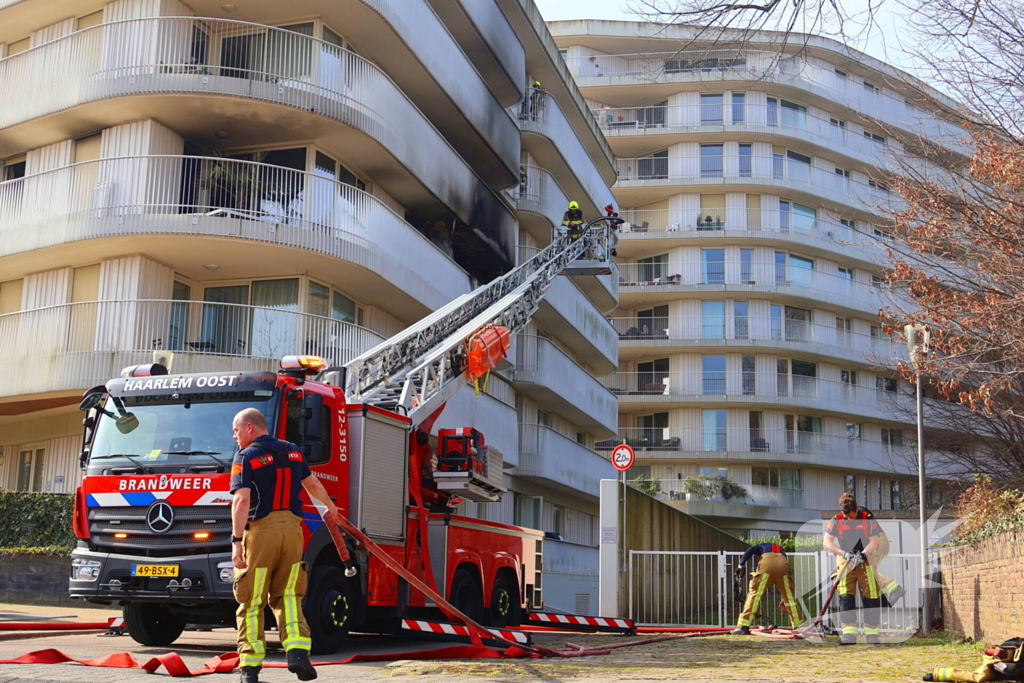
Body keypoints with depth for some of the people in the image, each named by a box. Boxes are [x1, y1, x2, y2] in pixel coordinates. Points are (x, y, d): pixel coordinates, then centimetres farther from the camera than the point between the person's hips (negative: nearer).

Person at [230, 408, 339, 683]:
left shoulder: (246, 457, -4)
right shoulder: (293, 451, 14)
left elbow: (242, 499, -16)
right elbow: (312, 484, 28)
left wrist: (236, 541, -20)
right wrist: (330, 506, 46)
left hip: (260, 531, -4)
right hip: (291, 529, 5)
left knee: (252, 601, 4)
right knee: (288, 596, 12)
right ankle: (297, 649, -7)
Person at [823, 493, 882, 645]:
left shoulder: (868, 518, -9)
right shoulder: (836, 520, -7)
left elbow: (874, 541, -10)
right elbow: (827, 542, -11)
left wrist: (863, 554, -27)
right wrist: (844, 553, -24)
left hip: (866, 562, -1)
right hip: (846, 563, 1)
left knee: (871, 598, -3)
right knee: (845, 597, -9)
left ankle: (872, 634, 7)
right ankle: (848, 634, -8)